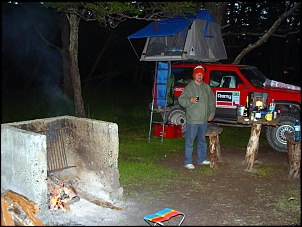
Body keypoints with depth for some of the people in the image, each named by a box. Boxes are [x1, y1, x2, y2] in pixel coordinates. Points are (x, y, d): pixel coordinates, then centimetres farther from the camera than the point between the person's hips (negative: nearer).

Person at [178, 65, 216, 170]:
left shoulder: (207, 87, 11)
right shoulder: (189, 87, -4)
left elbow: (212, 101, 18)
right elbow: (181, 100, -7)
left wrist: (211, 114, 10)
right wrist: (190, 100, -25)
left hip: (204, 120, 6)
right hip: (192, 120, -6)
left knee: (202, 141, 17)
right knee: (189, 142, -2)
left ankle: (201, 159, 31)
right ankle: (188, 162, 6)